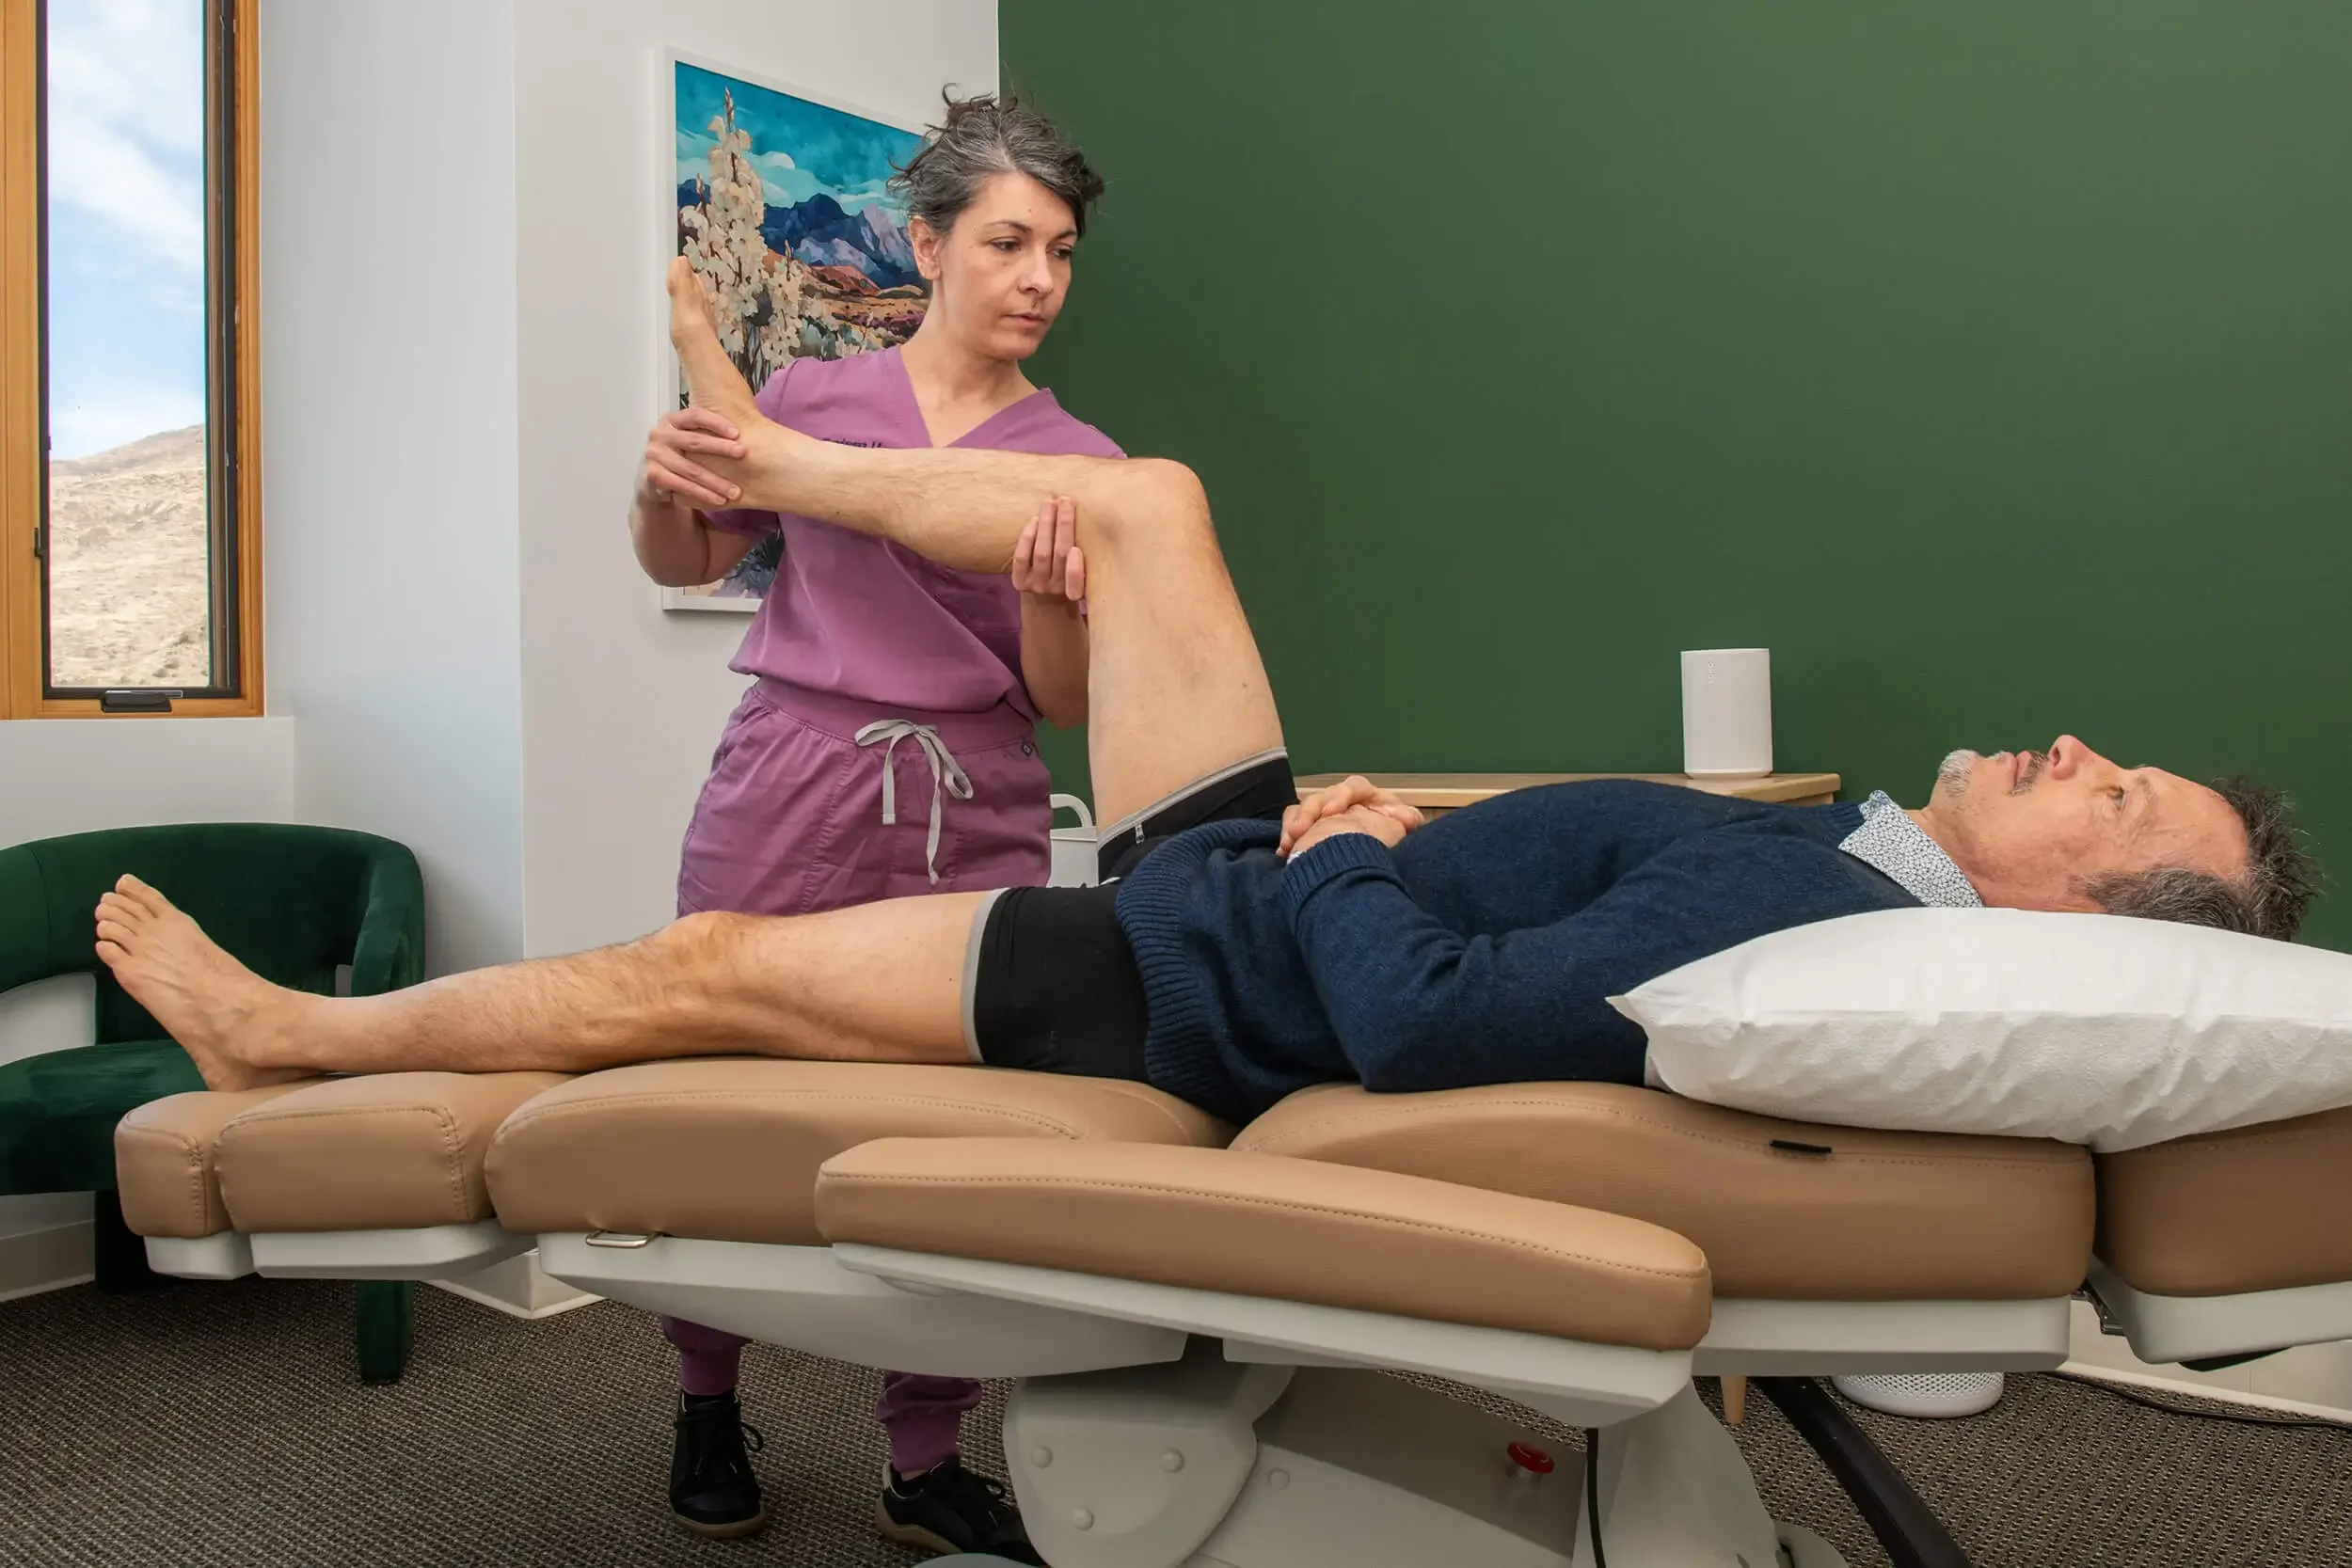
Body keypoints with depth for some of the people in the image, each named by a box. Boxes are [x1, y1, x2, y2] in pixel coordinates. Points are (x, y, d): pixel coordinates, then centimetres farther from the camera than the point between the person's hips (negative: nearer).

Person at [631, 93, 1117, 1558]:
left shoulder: (1084, 468, 5)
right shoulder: (813, 397, 6)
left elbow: (1068, 706, 1)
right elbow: (687, 562, 19)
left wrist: (1052, 604, -20)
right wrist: (663, 488, -3)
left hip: (973, 828, 1)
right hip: (787, 802, 0)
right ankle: (708, 1406, 33)